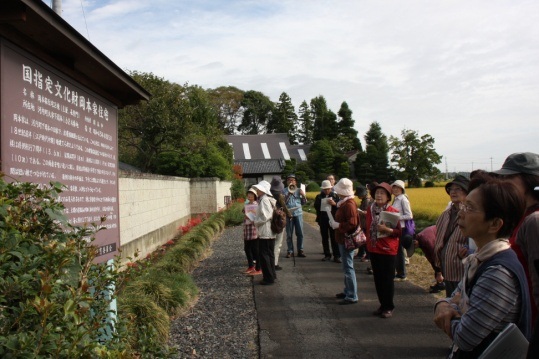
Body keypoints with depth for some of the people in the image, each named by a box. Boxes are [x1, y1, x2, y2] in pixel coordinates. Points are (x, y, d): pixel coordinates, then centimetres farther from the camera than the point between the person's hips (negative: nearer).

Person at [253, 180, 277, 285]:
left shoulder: (264, 200, -18)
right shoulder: (269, 199, 13)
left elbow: (264, 217, -24)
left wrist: (255, 222, -9)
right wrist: (256, 220, 13)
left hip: (265, 233, -10)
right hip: (270, 232, 10)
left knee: (264, 255, -3)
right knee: (269, 254, 16)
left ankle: (268, 278, 2)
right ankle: (272, 275, 24)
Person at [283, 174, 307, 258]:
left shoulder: (299, 190, 11)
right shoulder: (284, 191, 7)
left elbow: (304, 202, 11)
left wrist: (303, 195, -6)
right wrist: (288, 194, -14)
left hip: (298, 213, 1)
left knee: (300, 233, 0)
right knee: (289, 234, 2)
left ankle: (300, 250, 8)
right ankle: (290, 251, 8)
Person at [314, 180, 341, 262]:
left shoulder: (335, 196, 5)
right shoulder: (319, 196, 8)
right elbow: (315, 206, 2)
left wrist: (334, 203, -16)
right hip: (322, 219, 2)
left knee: (334, 238, -4)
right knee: (324, 238, 7)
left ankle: (337, 256, -2)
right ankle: (327, 255, 16)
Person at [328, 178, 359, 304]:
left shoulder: (349, 204, -20)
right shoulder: (344, 203, 10)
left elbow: (352, 223, -26)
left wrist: (337, 225, -18)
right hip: (343, 239, 10)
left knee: (348, 267, -5)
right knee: (346, 267, 18)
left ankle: (352, 296, 2)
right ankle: (347, 291, 29)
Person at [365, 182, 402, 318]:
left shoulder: (393, 212, -10)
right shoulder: (370, 209, 4)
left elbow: (399, 232, -8)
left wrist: (387, 230, -24)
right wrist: (368, 240, 16)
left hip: (388, 251, -5)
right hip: (373, 249, 5)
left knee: (388, 280, 4)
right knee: (378, 279, 12)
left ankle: (389, 308, 16)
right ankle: (382, 305, 25)